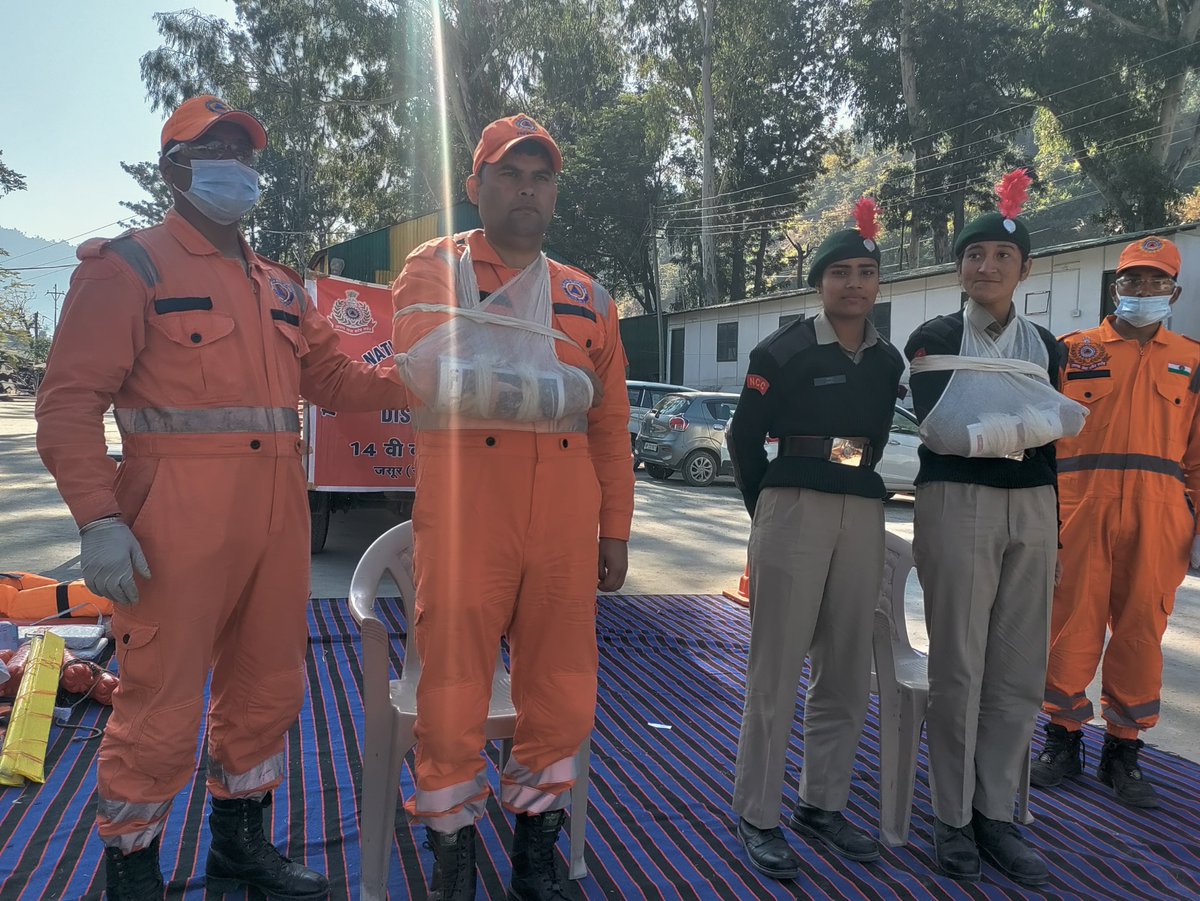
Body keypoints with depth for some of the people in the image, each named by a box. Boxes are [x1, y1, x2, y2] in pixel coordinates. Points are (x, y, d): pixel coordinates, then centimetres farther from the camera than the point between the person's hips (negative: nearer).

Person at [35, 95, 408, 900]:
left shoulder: (279, 286, 19)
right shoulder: (129, 267, -1)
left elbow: (333, 376, 19)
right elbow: (70, 402, -8)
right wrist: (99, 519, -17)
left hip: (277, 515, 7)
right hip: (179, 518, -7)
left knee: (268, 687, 15)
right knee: (163, 701, 0)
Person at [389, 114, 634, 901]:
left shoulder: (589, 297, 15)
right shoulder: (435, 267, 7)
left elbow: (610, 426, 14)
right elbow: (425, 371, -12)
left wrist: (615, 531, 10)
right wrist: (555, 389, -19)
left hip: (565, 516, 3)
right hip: (463, 504, -3)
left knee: (562, 690, 9)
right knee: (454, 687, 3)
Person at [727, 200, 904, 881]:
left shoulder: (890, 360, 10)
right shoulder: (783, 351, -4)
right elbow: (745, 439, 1)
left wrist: (859, 492, 14)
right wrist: (770, 509, 7)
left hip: (864, 516, 5)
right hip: (794, 511, -5)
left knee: (847, 672, 10)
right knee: (778, 669, -1)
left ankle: (824, 804, 25)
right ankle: (758, 816, 10)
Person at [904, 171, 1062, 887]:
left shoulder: (1044, 344, 14)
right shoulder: (933, 338, 2)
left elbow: (1047, 441, 17)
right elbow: (933, 422, -13)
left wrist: (1053, 524, 17)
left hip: (1031, 508, 4)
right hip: (958, 502, -4)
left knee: (1020, 671, 5)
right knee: (959, 667, 0)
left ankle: (996, 814, 19)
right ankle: (953, 817, 13)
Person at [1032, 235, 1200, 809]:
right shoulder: (1076, 350, 9)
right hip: (1081, 506, -1)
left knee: (1141, 628, 5)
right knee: (1073, 621, 1)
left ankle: (1124, 751, 18)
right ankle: (1063, 740, 15)